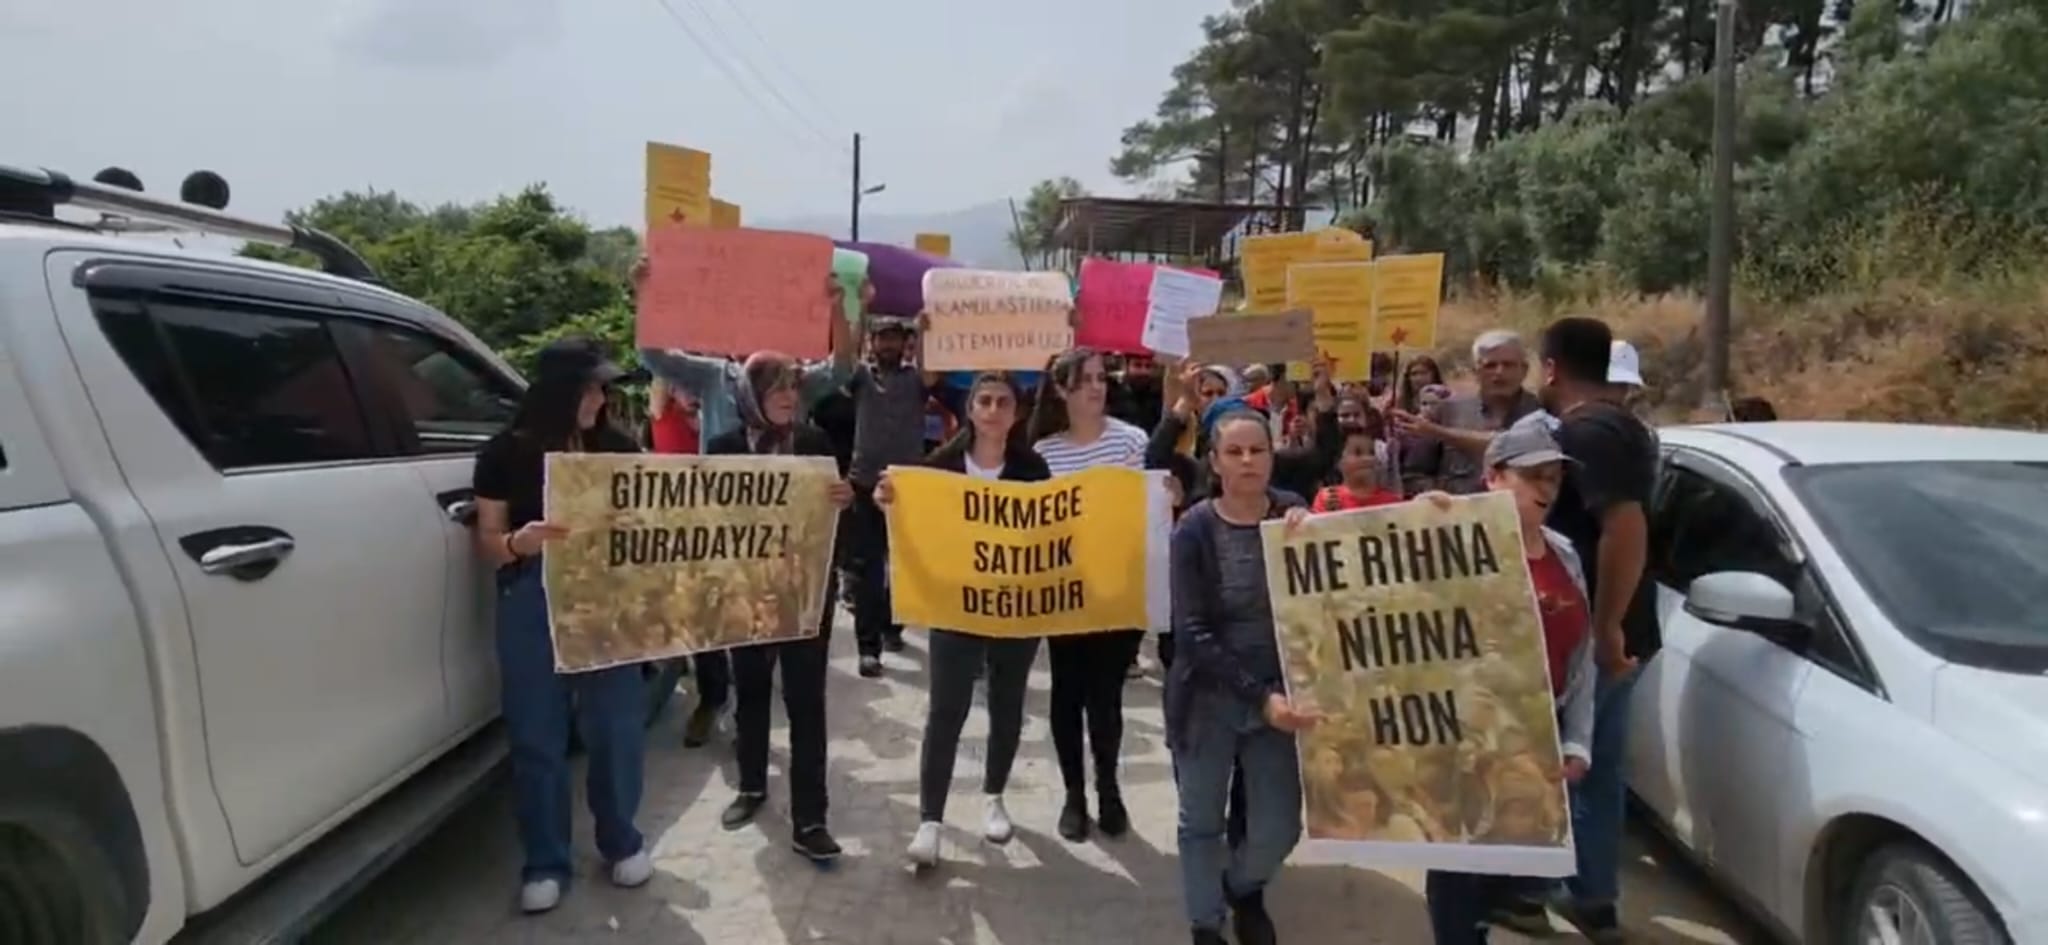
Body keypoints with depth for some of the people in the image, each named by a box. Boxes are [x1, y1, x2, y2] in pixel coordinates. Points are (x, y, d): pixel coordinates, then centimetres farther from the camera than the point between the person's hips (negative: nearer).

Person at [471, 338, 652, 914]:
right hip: (532, 604, -1)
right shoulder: (506, 454, 0)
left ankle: (621, 843, 28)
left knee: (615, 727, 7)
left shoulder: (620, 451, 6)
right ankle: (545, 864, 19)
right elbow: (488, 542, 1)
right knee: (538, 736, 5)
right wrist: (518, 543, -21)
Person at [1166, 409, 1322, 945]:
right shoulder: (1194, 531, -12)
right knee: (1203, 820, 12)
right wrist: (1259, 695, -25)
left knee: (1280, 827, 7)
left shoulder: (1295, 516, -5)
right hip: (1207, 697, -2)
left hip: (1281, 694, 2)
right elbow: (1191, 631, -17)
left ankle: (1245, 889, 42)